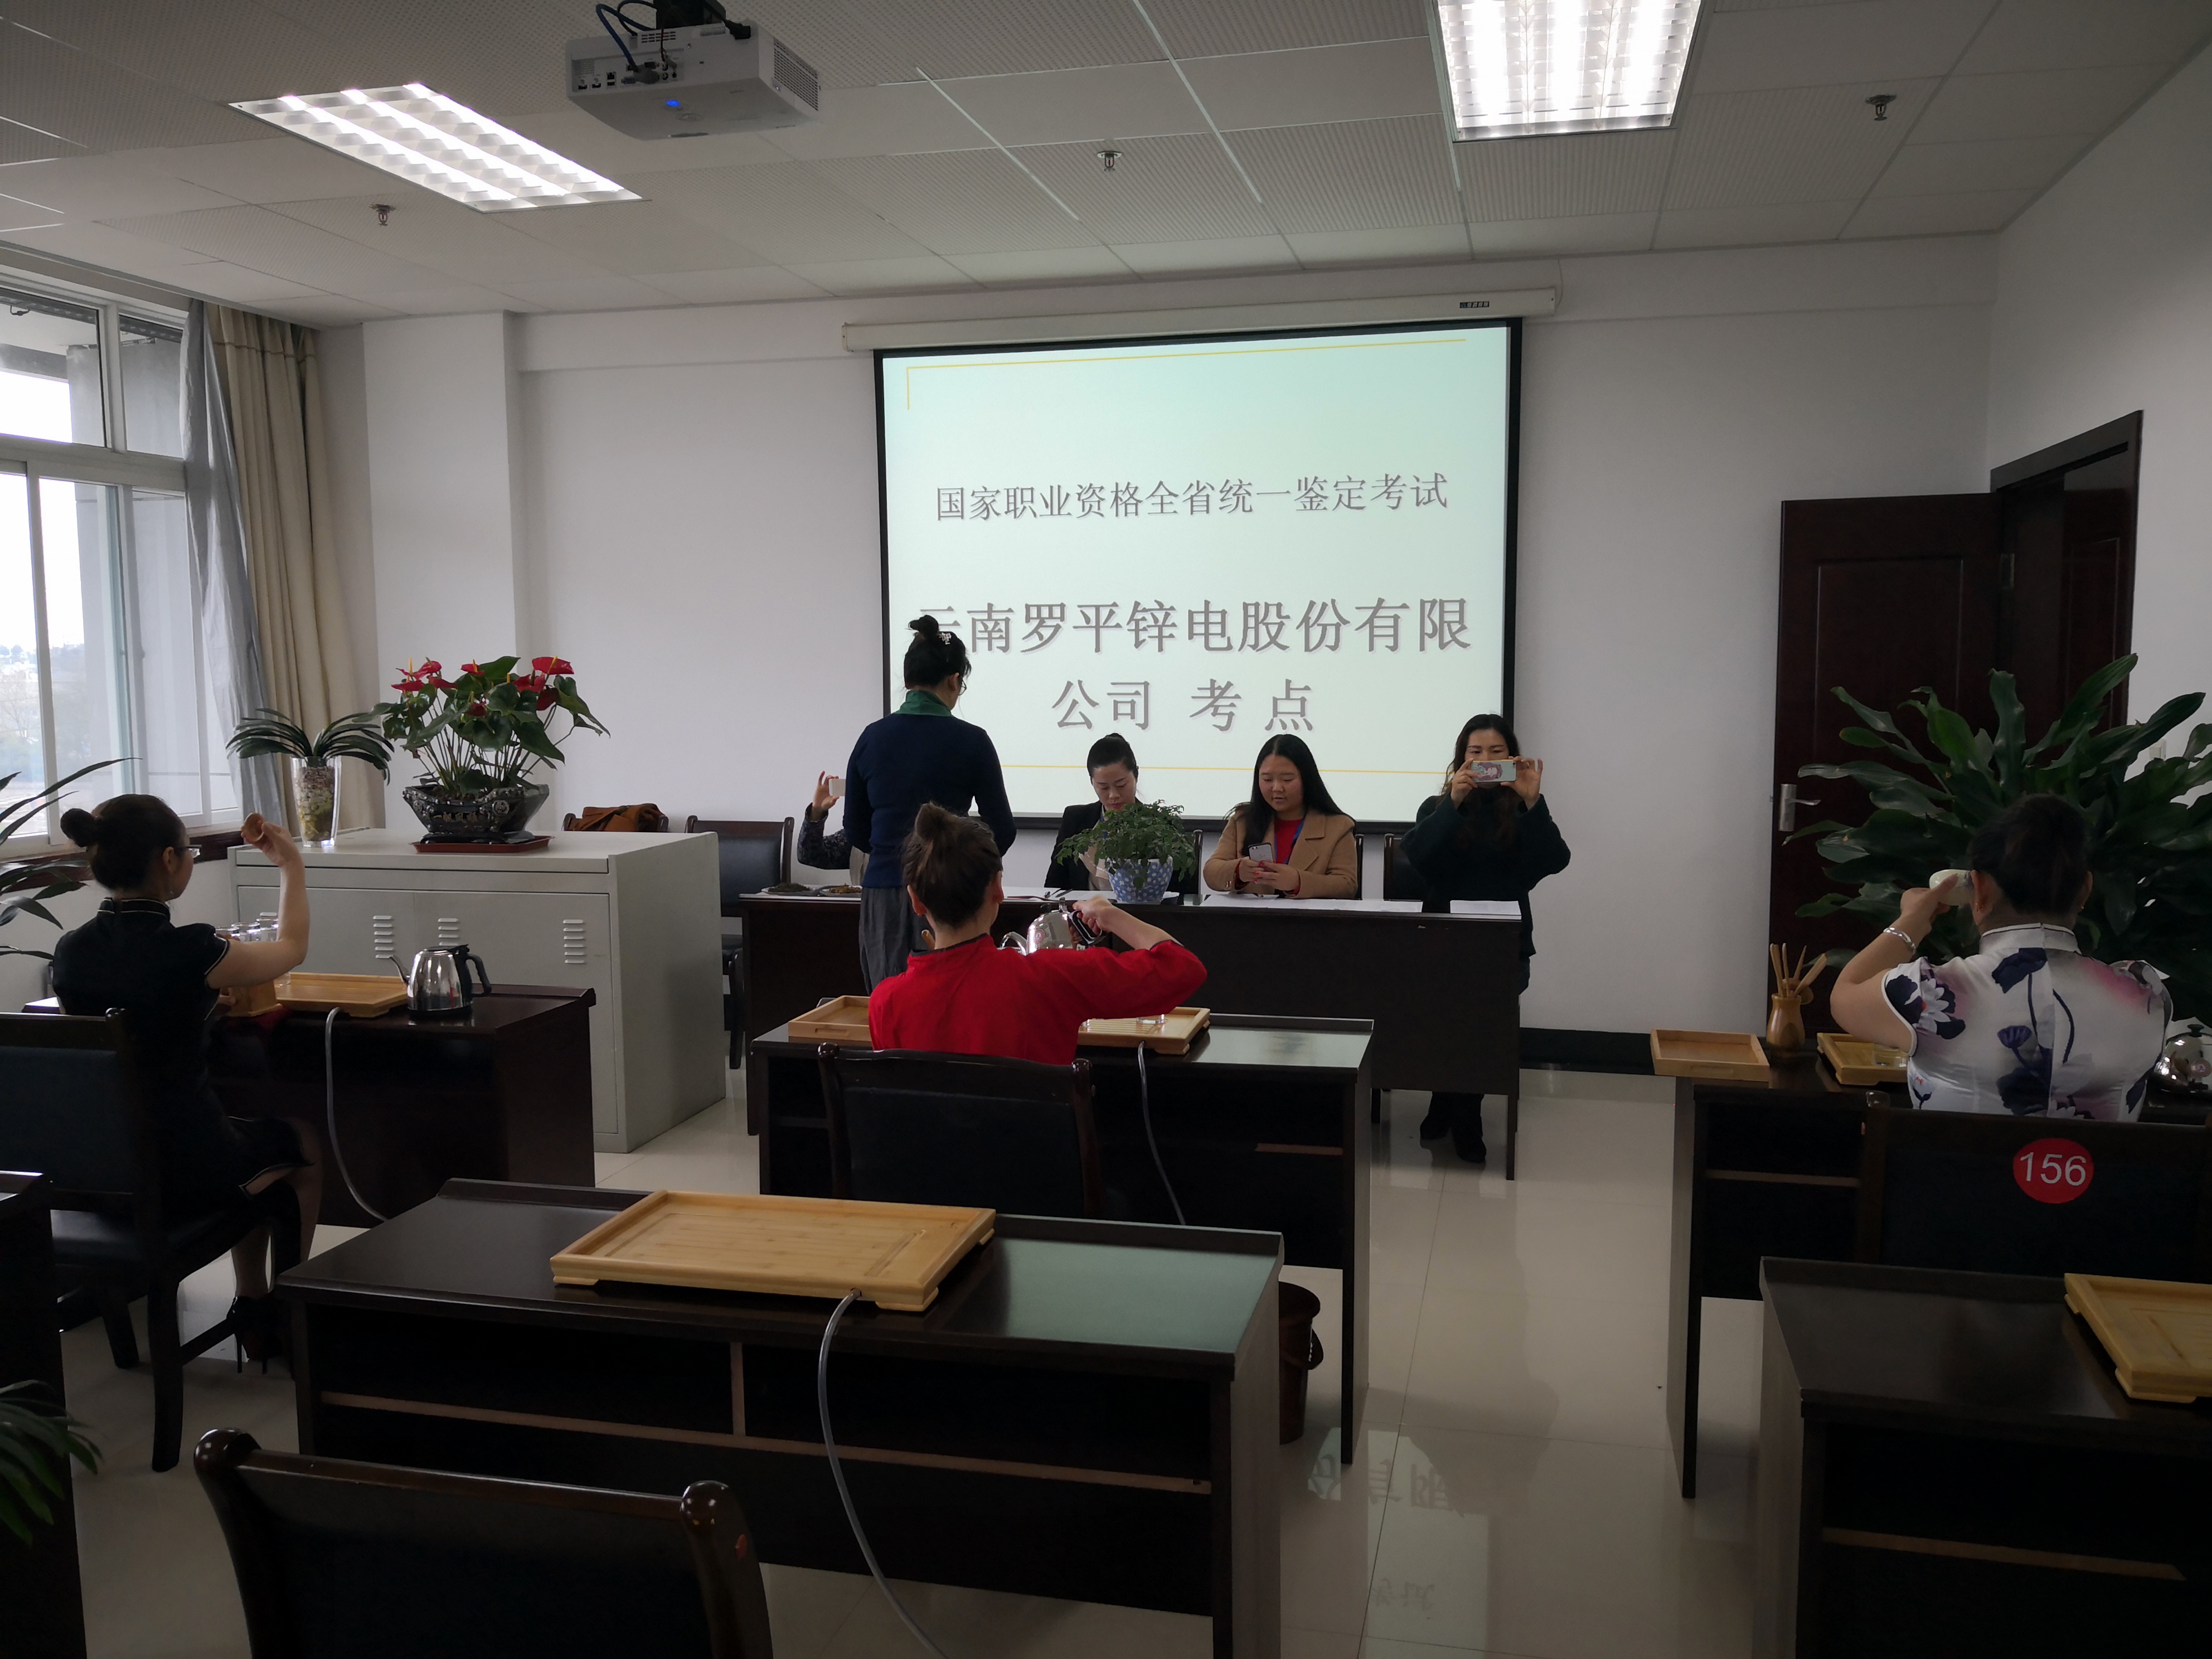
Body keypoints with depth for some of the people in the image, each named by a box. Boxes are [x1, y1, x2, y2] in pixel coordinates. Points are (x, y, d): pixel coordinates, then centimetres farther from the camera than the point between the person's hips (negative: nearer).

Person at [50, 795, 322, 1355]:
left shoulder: (69, 951, -4)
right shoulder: (188, 951, -21)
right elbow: (291, 949, -1)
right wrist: (290, 865, 13)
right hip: (183, 1173, -6)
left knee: (248, 1139, 33)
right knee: (304, 1144, 24)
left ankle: (254, 1309, 40)